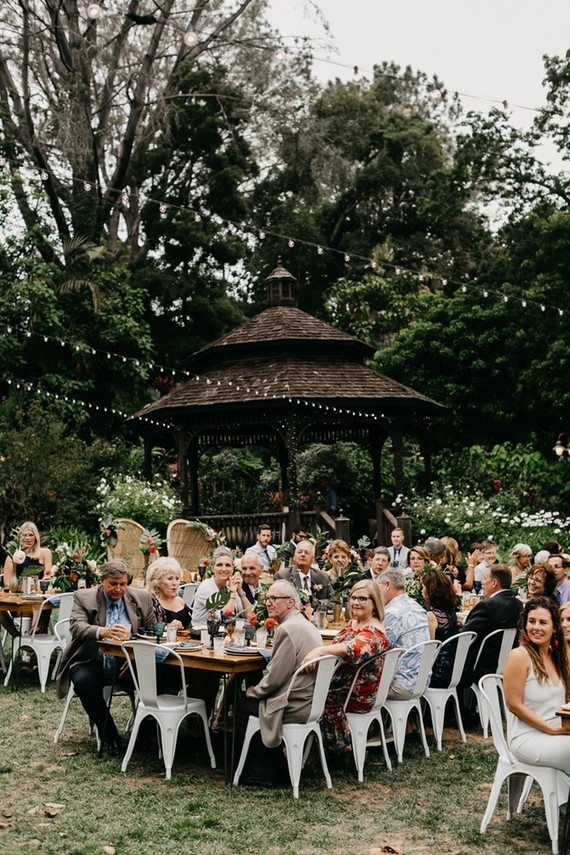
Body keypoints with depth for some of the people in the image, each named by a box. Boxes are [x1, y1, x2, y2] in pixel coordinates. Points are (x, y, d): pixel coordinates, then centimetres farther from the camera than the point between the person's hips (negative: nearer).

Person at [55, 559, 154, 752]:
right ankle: (108, 735, -13)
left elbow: (152, 631, 6)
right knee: (84, 681, -33)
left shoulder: (142, 598, 6)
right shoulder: (83, 597, -1)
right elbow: (76, 626, -16)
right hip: (91, 662, -1)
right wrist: (102, 632, -37)